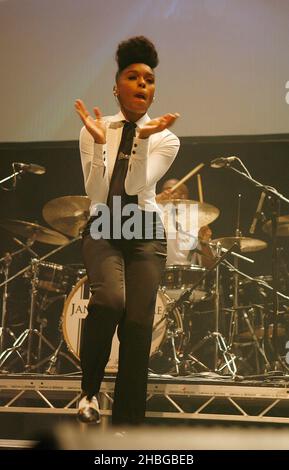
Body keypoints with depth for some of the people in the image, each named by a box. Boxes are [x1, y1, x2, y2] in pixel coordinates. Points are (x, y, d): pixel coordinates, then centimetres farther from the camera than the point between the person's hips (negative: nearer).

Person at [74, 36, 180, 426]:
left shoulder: (165, 138, 2)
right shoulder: (93, 130, 3)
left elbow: (137, 185, -14)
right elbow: (96, 194, -8)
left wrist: (144, 137, -28)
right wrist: (100, 143, -21)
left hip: (145, 233, 1)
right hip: (103, 230, 0)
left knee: (138, 324, -10)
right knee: (109, 300, -29)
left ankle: (126, 425, 1)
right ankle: (90, 389, -6)